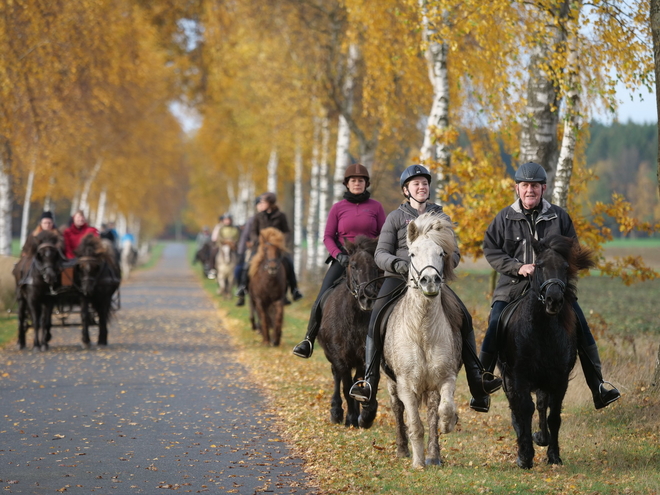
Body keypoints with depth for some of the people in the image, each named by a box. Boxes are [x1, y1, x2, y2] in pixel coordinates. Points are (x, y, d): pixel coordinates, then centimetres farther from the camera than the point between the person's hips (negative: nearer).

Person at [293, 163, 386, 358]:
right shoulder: (338, 208, 5)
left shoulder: (375, 207, 5)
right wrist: (338, 254, -13)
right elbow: (328, 236, 3)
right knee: (322, 300, -11)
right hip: (343, 260, 0)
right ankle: (309, 341, -2)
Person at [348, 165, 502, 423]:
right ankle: (369, 384, -29)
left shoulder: (441, 217, 15)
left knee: (464, 319, -8)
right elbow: (381, 254, 1)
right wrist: (398, 264, -20)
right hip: (399, 277, -2)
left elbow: (454, 253, 10)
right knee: (376, 321, -25)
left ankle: (477, 382, -3)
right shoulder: (395, 217, 8)